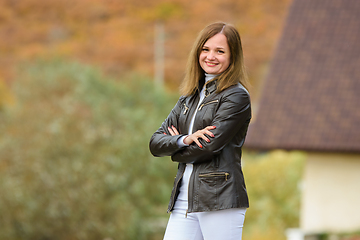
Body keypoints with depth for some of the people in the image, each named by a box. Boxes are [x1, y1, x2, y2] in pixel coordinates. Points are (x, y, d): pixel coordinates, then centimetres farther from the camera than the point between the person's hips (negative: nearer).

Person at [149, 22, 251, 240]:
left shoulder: (237, 97, -4)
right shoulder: (190, 97, 18)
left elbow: (209, 146, -13)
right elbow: (155, 143, 11)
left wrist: (175, 151, 5)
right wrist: (185, 140, -9)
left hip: (220, 199, -6)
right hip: (184, 201, 6)